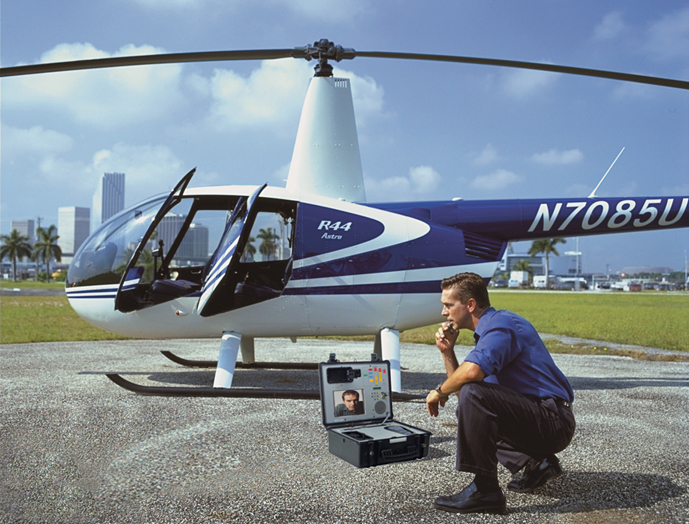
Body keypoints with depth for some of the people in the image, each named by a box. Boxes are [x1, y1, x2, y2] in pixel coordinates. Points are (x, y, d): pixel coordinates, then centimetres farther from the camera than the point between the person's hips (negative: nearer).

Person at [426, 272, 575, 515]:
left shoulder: (502, 324, -15)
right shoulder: (489, 330, 15)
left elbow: (472, 371, -36)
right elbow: (461, 389, 15)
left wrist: (439, 391, -16)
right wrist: (447, 352, 4)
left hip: (553, 420, -11)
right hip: (541, 421, 11)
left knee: (474, 396, -28)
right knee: (467, 411, 27)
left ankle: (484, 490, -18)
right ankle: (535, 463, 12)